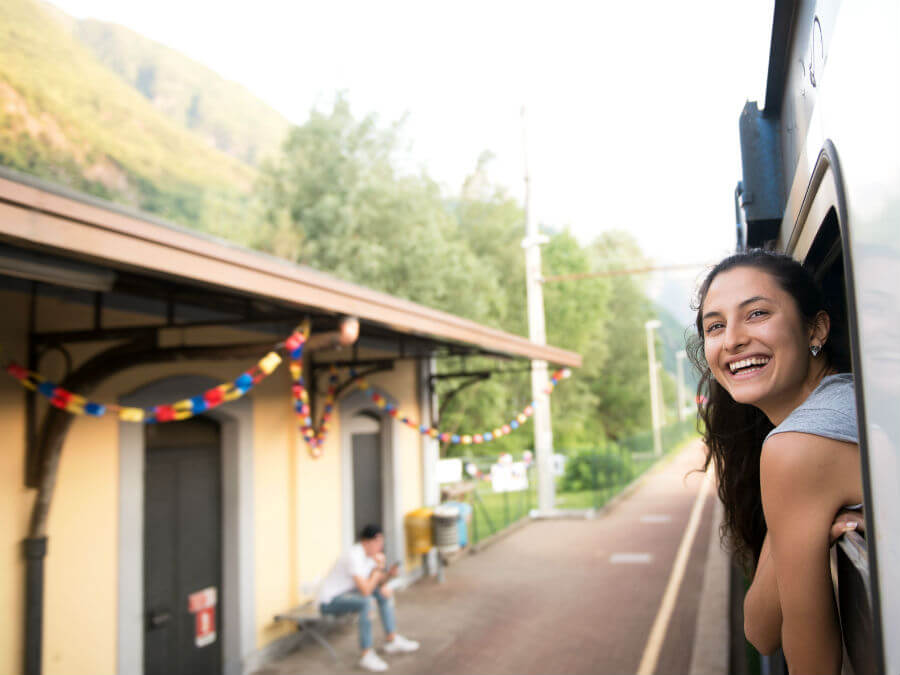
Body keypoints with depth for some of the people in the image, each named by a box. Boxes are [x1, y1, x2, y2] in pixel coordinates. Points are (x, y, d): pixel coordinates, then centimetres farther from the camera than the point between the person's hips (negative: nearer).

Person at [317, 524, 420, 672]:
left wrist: (389, 574, -12)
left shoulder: (369, 553, 2)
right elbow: (365, 591, -31)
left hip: (345, 593, 10)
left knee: (384, 592, 8)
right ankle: (367, 655, -24)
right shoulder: (354, 558, -27)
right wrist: (379, 568, -21)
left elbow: (379, 583, 9)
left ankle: (392, 640, 14)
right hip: (329, 602, -10)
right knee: (367, 602, -32)